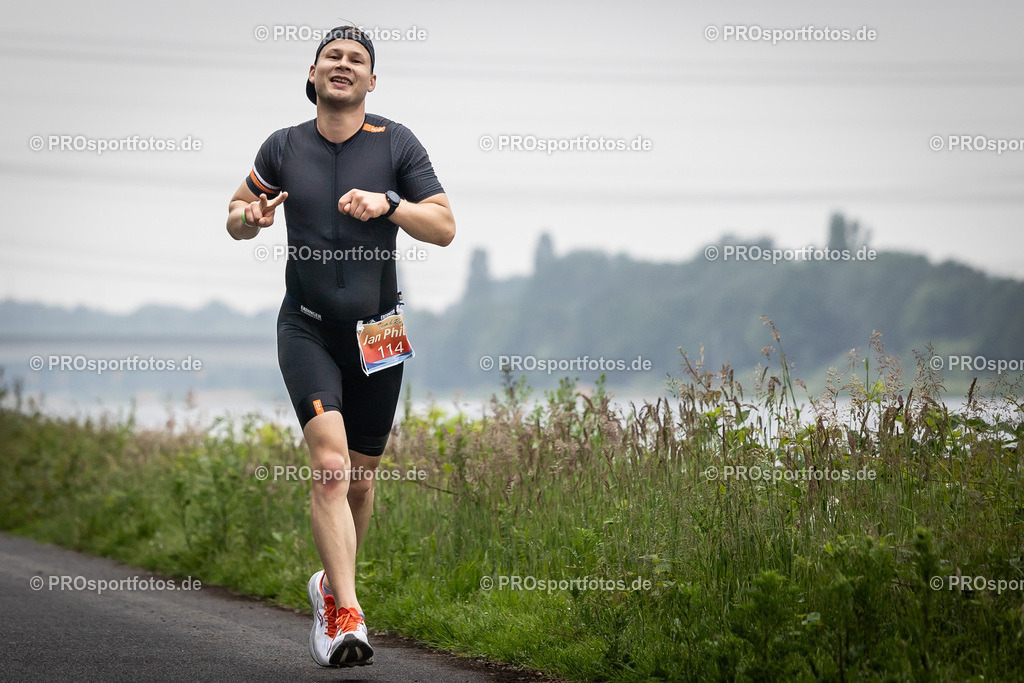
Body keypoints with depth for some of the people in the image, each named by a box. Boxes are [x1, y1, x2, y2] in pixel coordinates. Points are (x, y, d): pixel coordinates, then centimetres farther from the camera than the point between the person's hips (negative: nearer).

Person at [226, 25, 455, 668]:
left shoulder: (397, 143, -1)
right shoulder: (284, 146, 3)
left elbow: (445, 227, -3)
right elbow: (237, 215, 16)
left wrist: (388, 203, -20)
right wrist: (251, 217, -9)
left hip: (377, 330, 1)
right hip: (308, 327, -1)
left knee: (361, 477, 11)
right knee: (330, 464, -20)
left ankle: (331, 585, 37)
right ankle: (347, 618, -25)